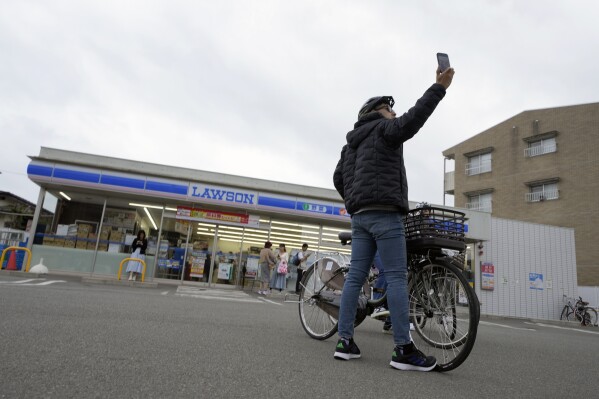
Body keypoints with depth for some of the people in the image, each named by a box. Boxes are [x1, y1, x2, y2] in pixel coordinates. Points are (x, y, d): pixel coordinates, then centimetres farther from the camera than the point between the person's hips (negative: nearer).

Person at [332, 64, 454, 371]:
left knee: (355, 276, 4)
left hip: (359, 216, 9)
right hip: (384, 213, -8)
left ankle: (345, 341, 5)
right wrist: (438, 88, -12)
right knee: (397, 277, -9)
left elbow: (339, 178, 25)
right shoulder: (383, 129, 5)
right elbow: (410, 122, -16)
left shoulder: (351, 142, 29)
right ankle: (404, 350, -8)